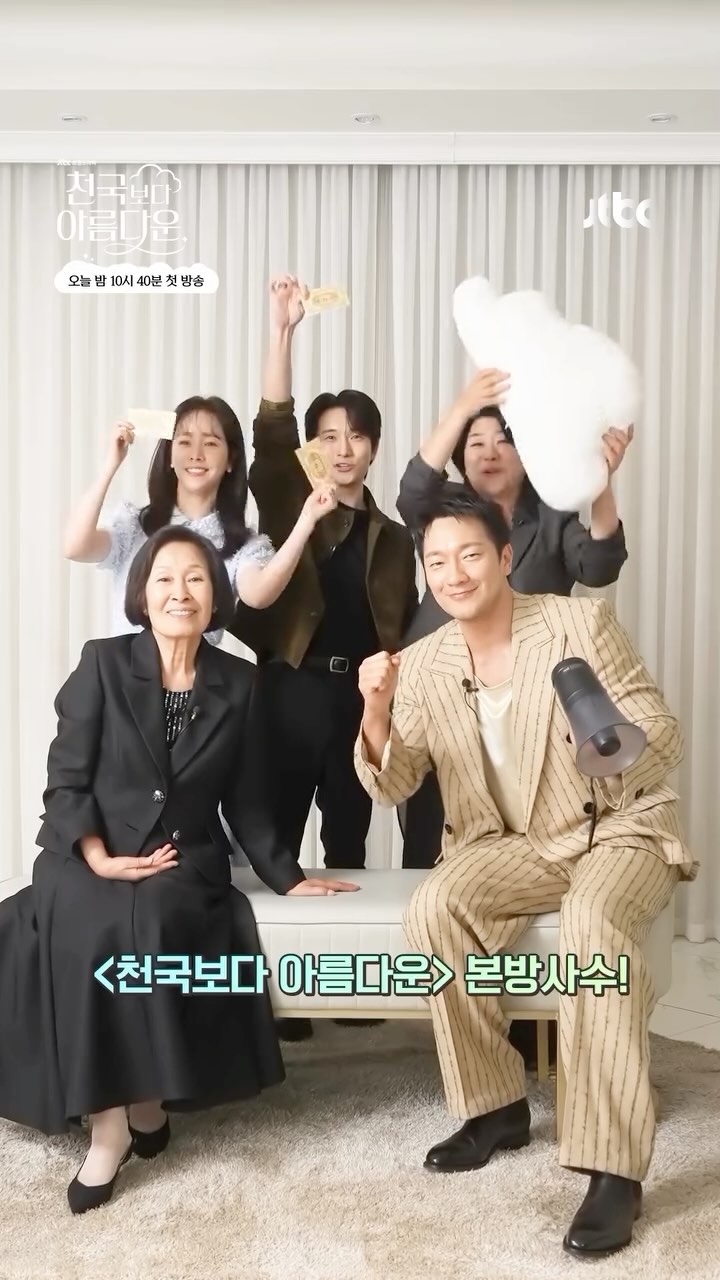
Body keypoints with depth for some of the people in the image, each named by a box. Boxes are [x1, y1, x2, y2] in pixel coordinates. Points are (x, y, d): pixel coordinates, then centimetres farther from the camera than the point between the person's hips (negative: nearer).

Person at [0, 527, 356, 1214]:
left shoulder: (238, 682, 6)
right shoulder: (104, 662, -1)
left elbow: (245, 799, 11)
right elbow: (65, 777, -4)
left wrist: (284, 874, 7)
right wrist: (97, 858, -16)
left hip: (186, 863, 1)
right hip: (92, 858, -1)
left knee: (149, 919, -32)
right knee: (94, 928, -33)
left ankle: (142, 1101, -14)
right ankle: (109, 1114, -22)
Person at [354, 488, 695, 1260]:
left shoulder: (581, 624, -10)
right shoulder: (423, 664, 0)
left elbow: (665, 740, -12)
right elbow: (390, 787, -4)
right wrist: (375, 713, -24)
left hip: (618, 830, -3)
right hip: (513, 844, 4)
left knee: (593, 921, -35)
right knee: (433, 907, -25)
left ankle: (613, 1165, -27)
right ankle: (495, 1107, -6)